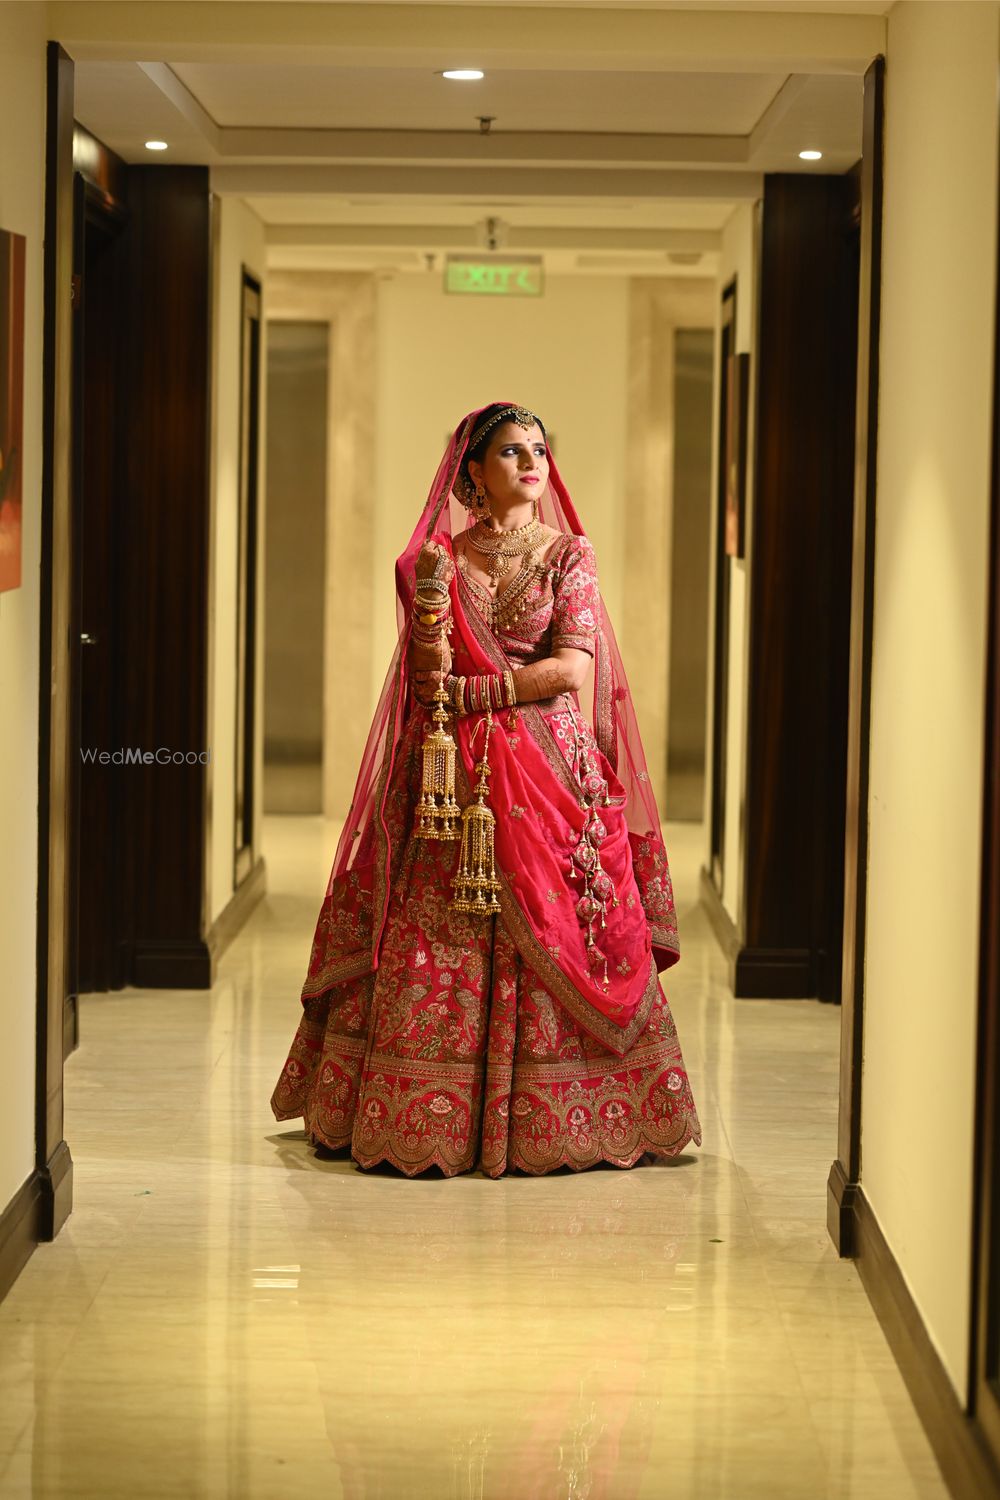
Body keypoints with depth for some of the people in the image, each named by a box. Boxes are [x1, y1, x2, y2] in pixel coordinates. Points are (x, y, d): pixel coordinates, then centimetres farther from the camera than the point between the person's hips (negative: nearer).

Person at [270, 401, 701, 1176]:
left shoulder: (569, 554, 5)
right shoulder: (440, 557, 8)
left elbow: (572, 667, -6)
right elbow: (429, 677, 5)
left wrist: (468, 690, -6)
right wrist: (430, 611, -13)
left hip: (549, 767, -1)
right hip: (455, 771, 1)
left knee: (547, 938, -4)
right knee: (438, 941, -3)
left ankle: (548, 1118, 4)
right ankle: (436, 1117, 4)